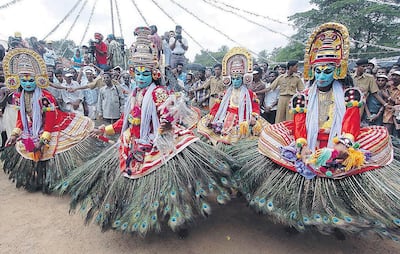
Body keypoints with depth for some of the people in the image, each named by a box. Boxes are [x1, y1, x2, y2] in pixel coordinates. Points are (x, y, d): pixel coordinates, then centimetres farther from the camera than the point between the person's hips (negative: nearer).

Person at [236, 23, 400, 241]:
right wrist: (302, 147, -23)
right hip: (309, 146, 0)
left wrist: (340, 148, -26)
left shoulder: (348, 95, 5)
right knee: (270, 132, -16)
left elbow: (350, 128, -6)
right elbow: (299, 127, -3)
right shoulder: (304, 97, 6)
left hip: (338, 148, 1)